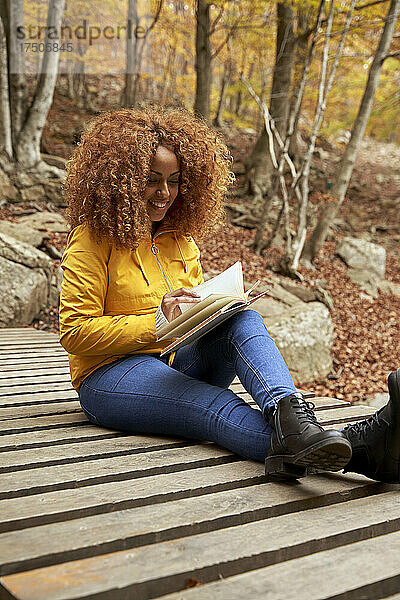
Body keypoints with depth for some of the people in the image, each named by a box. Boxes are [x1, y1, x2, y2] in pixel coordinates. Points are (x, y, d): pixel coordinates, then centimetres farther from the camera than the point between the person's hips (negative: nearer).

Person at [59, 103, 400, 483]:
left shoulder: (181, 241, 16)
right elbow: (74, 331, -10)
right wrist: (156, 323, -20)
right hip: (110, 377, -5)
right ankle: (361, 450, -58)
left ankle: (289, 416, -53)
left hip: (178, 366, 6)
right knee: (216, 408, -35)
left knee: (242, 319, -25)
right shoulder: (93, 239, -4)